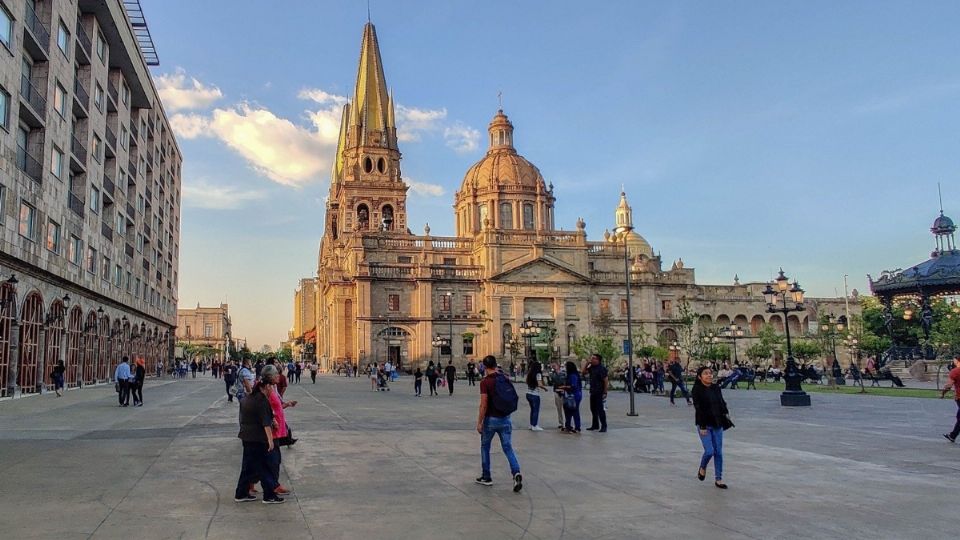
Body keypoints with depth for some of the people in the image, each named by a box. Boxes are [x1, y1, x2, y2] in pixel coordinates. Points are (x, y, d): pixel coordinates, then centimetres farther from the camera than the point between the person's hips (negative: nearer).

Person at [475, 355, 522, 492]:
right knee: (508, 448, 5)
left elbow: (483, 405, -16)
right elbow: (512, 399, 11)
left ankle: (486, 477, 22)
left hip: (491, 419, -4)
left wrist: (479, 422, -11)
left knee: (485, 447, 15)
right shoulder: (505, 379, 3)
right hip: (505, 419, 4)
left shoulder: (485, 382, -14)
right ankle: (516, 473, -17)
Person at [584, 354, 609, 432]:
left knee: (600, 409, -5)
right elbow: (584, 372, 13)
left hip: (600, 393, -9)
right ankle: (595, 425, 26)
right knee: (593, 409, 15)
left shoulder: (601, 368, -16)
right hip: (593, 392, 9)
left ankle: (603, 426, 3)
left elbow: (606, 380, -17)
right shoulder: (591, 367, 8)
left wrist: (605, 392, -19)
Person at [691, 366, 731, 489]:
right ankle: (702, 468, 19)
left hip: (717, 424, 5)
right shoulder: (697, 390, -9)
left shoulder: (716, 388, 5)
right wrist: (702, 426, -16)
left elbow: (721, 402, 13)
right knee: (709, 451, -11)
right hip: (704, 425, -5)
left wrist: (726, 412, -6)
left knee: (718, 452, 5)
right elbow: (698, 408, -13)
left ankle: (718, 479, 15)